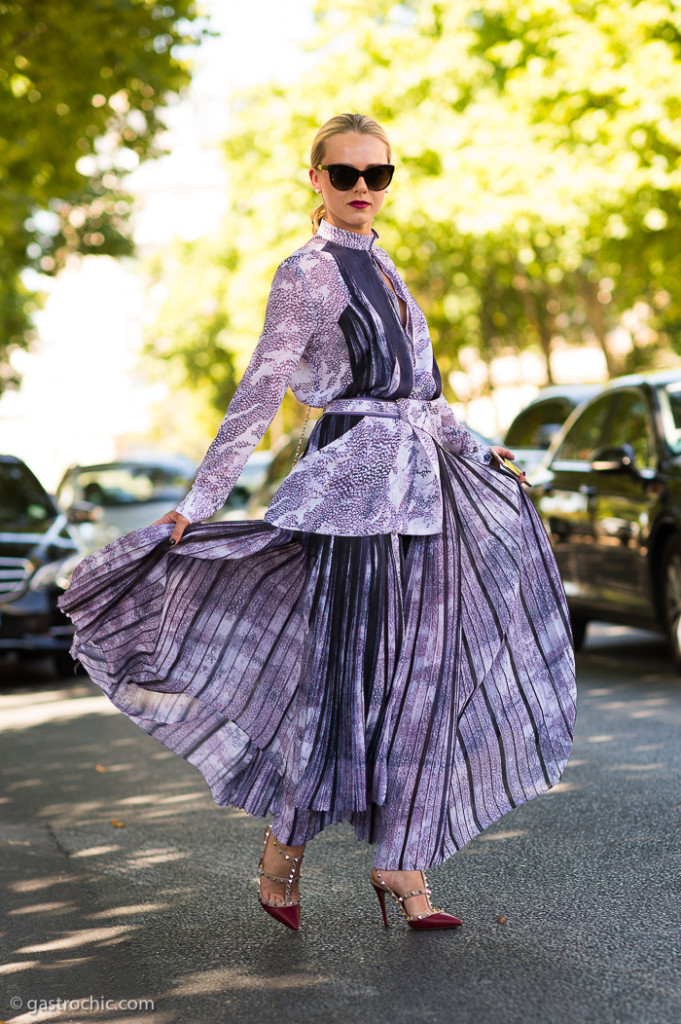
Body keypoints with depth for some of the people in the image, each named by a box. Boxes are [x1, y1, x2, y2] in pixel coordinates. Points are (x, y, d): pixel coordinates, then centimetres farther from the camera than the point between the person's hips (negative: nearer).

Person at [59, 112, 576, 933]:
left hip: (419, 484, 8)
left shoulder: (380, 266, 17)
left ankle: (401, 866, 13)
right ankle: (280, 864, 10)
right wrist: (198, 501, -13)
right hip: (355, 481, -8)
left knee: (419, 678, 6)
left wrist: (470, 449, 32)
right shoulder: (309, 273, -6)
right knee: (344, 676, -6)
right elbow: (259, 395, -9)